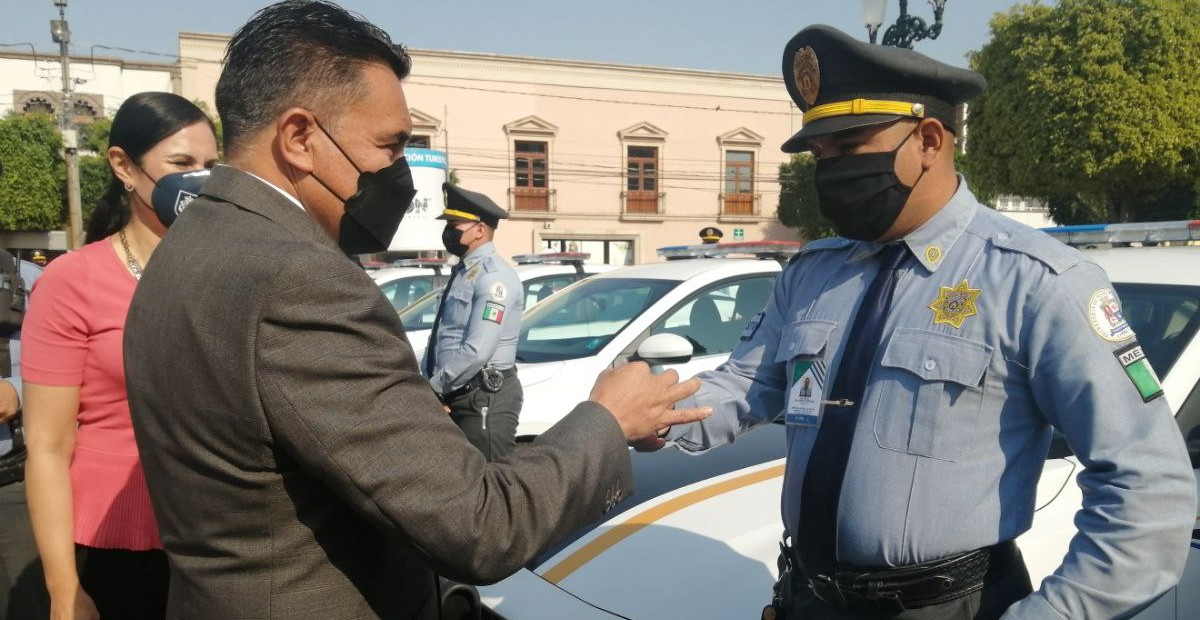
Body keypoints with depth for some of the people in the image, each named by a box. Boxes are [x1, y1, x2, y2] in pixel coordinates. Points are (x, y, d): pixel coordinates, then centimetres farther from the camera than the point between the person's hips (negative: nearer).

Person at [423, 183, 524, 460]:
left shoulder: (493, 276, -16)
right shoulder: (462, 272, 13)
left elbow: (477, 352, -24)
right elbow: (439, 337, 17)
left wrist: (435, 387, -12)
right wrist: (426, 383, 4)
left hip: (485, 398, -9)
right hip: (456, 395, 10)